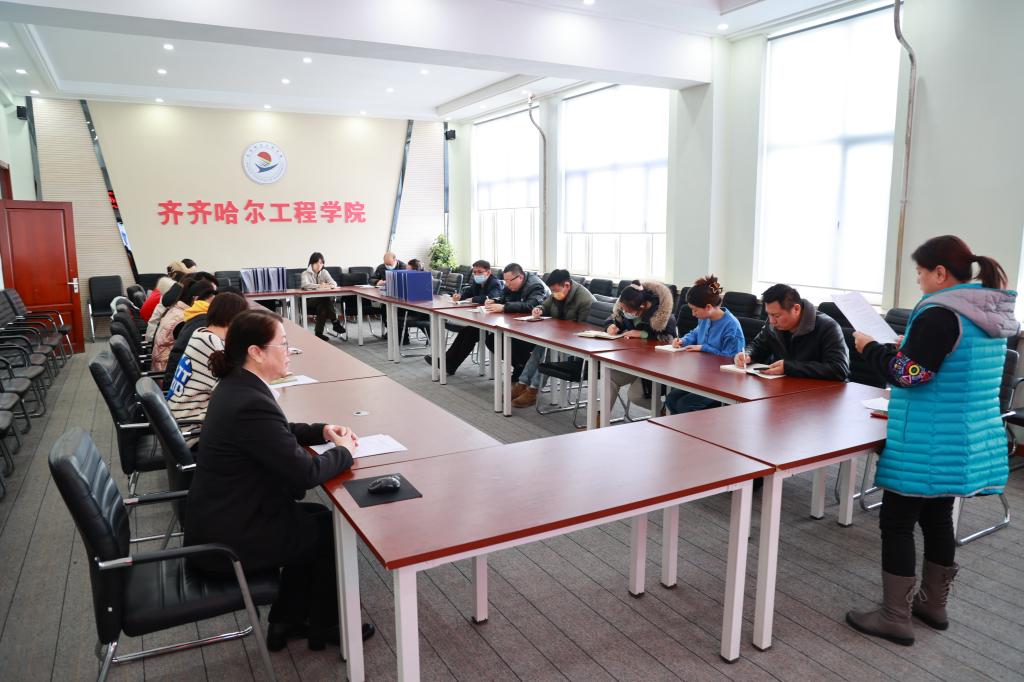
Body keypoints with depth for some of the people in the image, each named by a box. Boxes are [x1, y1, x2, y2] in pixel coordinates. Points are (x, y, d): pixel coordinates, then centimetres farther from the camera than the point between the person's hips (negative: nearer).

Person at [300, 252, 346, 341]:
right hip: (310, 300, -3)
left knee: (323, 306, -33)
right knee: (326, 300, -32)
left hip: (323, 299, 3)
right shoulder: (306, 274, 0)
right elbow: (305, 285, -22)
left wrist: (331, 285, -31)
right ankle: (335, 322, -26)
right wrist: (319, 286, -38)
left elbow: (334, 283, -5)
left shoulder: (324, 272, 11)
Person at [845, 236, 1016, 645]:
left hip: (928, 445, -9)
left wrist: (871, 347, -7)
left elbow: (907, 375, -21)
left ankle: (895, 619, 9)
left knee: (896, 523, 1)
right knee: (937, 518, 20)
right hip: (968, 442, 9)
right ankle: (934, 605, 32)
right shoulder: (993, 315, 9)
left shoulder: (940, 315, -20)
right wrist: (909, 349, 15)